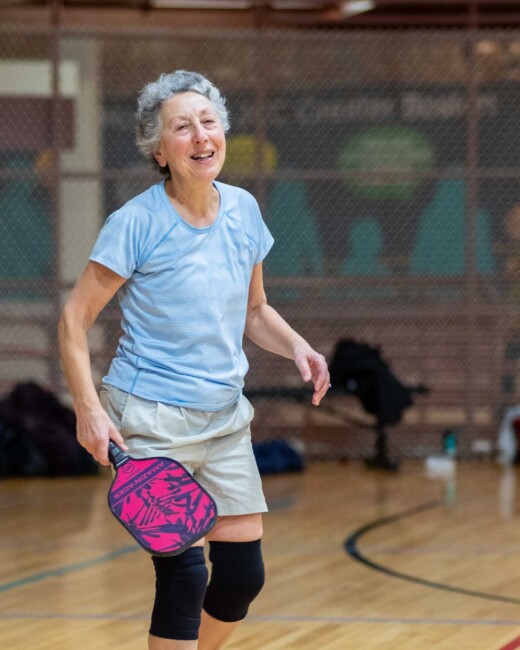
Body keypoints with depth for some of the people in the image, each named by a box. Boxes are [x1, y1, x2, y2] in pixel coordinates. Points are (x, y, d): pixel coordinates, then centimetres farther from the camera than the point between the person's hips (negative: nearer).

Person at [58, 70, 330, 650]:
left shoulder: (242, 210, 4)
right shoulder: (137, 222, -13)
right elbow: (75, 318, -9)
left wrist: (296, 347, -3)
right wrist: (88, 407, -20)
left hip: (225, 418, 6)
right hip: (151, 422, -6)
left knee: (242, 575, 5)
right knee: (185, 576, -12)